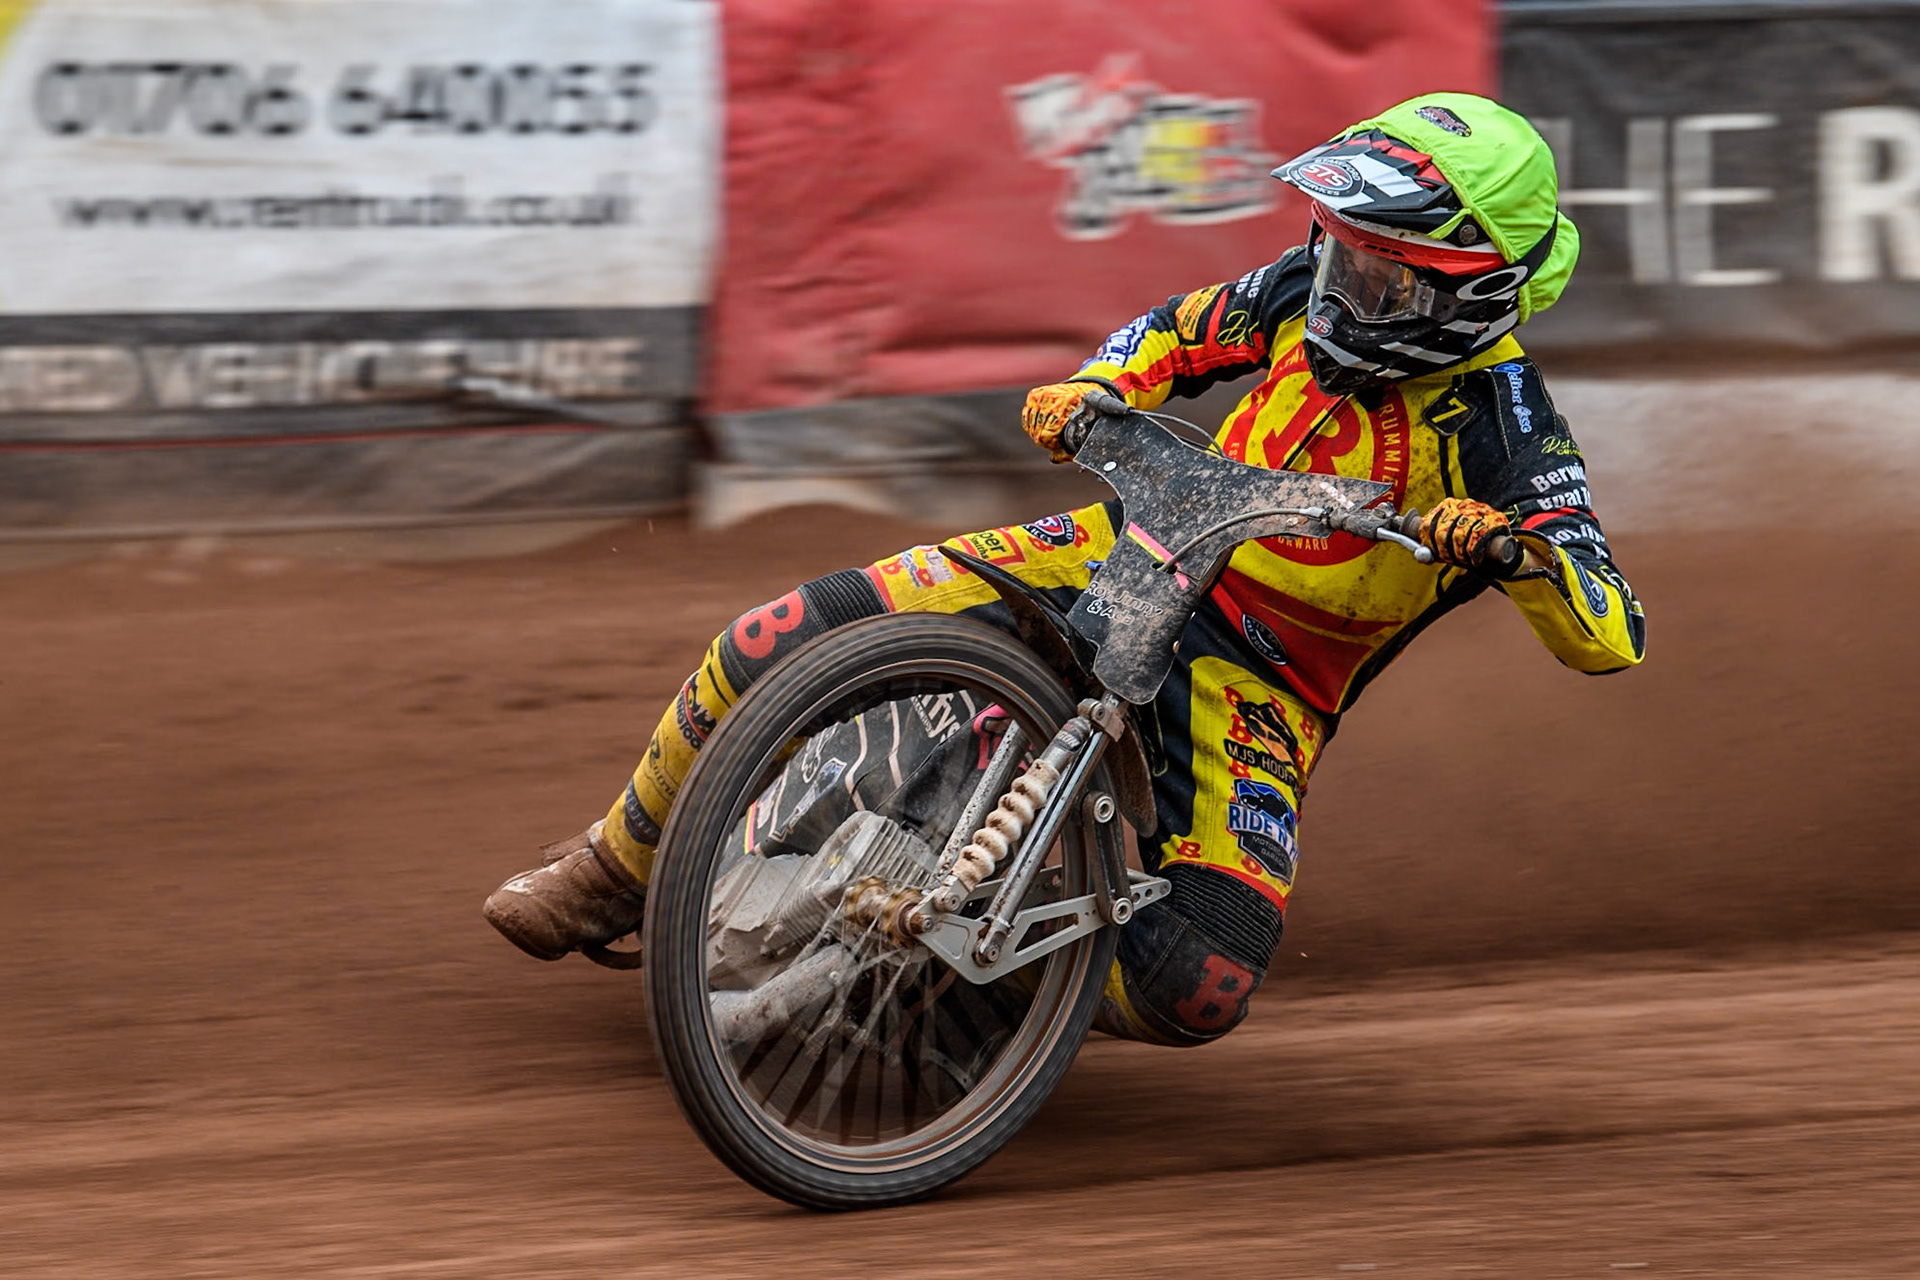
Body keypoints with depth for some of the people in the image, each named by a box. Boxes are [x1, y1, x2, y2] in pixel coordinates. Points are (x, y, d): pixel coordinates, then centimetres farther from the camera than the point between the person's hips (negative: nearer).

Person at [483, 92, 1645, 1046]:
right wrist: (1088, 392, -4)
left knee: (1201, 985, -31)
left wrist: (1518, 552, -44)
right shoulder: (1317, 290, -4)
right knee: (784, 646, -13)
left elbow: (1615, 639, -25)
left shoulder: (1504, 438, -19)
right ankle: (623, 867, 13)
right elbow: (1178, 333, 16)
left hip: (1259, 682, -4)